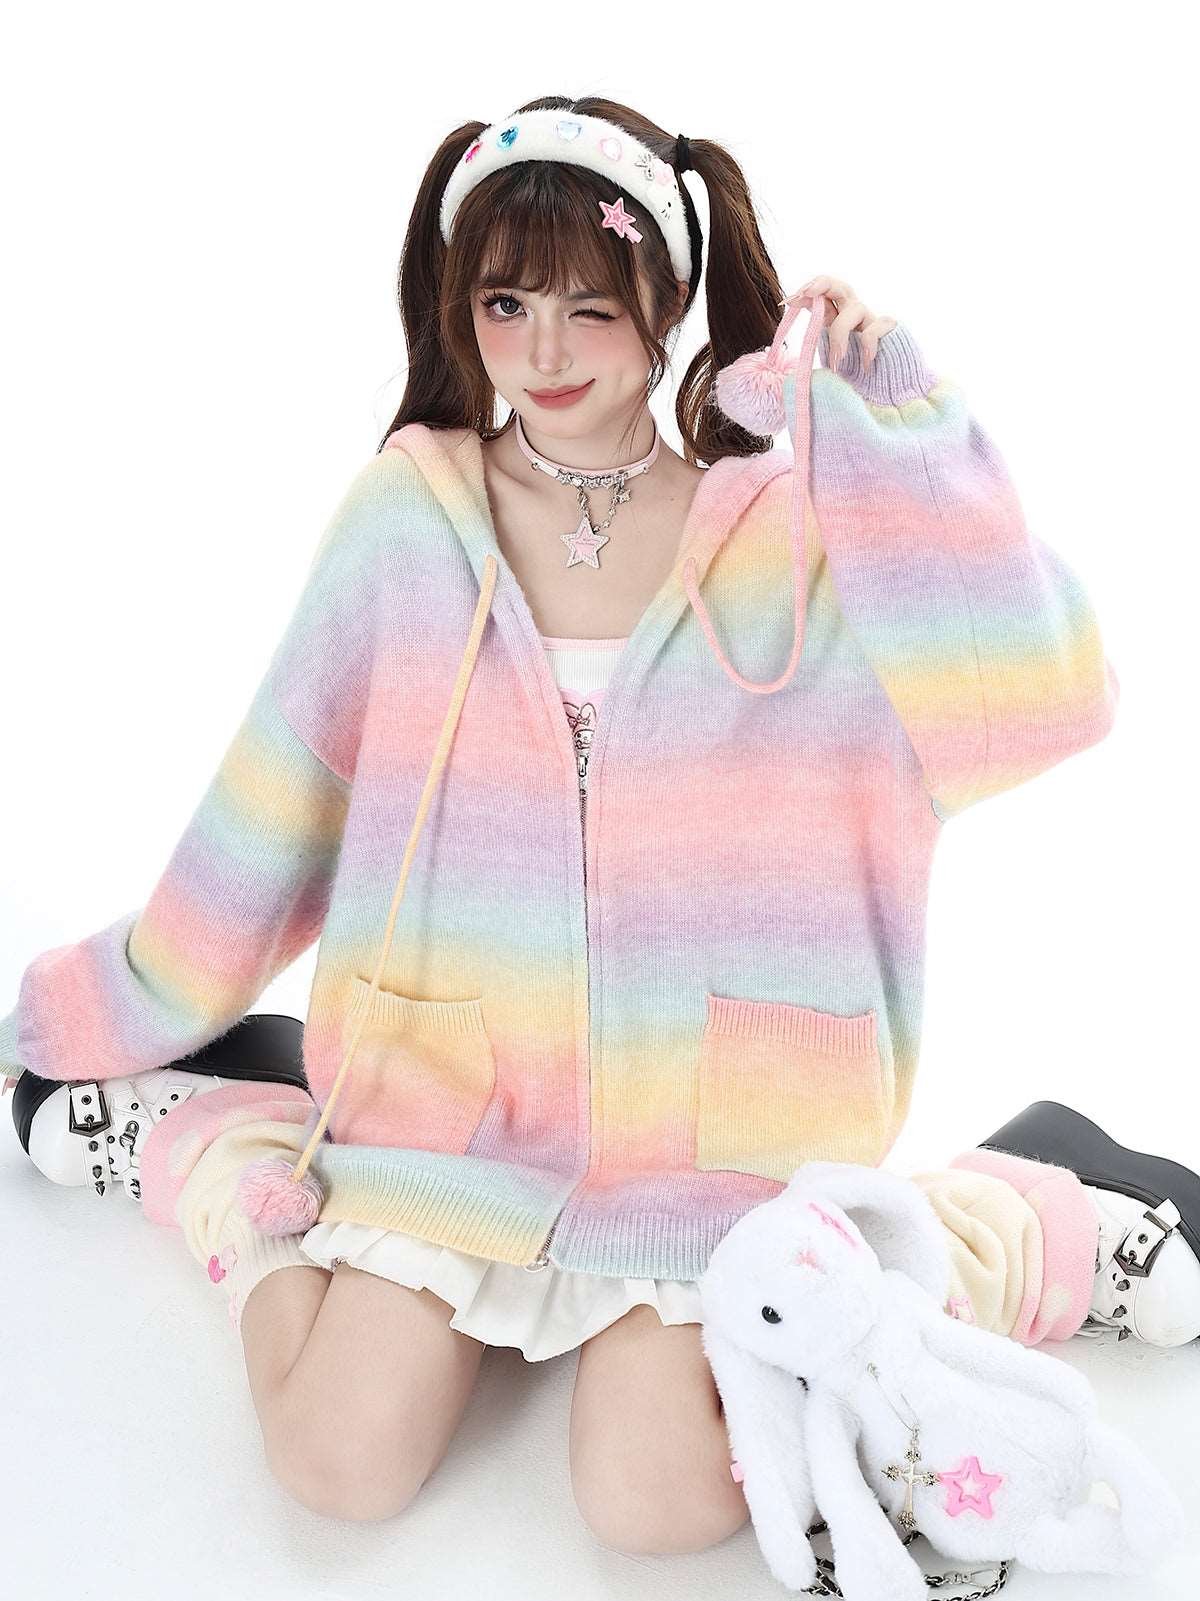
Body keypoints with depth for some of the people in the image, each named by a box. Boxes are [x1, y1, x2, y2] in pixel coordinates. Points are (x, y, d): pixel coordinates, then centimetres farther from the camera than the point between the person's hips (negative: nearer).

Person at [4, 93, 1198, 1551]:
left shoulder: (783, 526, -5)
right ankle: (197, 1132, 19)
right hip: (458, 1071, 2)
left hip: (702, 1097, -1)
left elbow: (1032, 702, -18)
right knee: (340, 1462, -9)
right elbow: (272, 814, 8)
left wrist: (892, 419, -18)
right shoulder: (405, 519, -1)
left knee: (652, 1500, -14)